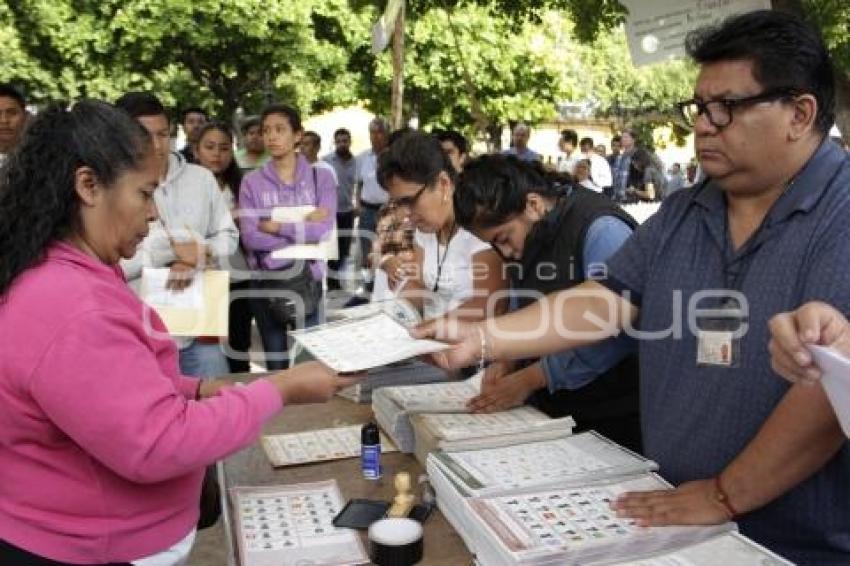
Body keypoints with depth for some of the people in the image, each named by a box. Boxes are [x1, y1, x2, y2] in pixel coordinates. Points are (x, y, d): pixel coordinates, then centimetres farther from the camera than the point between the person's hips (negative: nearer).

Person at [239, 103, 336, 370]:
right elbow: (249, 238, -11)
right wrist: (303, 228, -12)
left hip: (308, 279, -1)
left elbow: (323, 230, -13)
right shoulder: (252, 182, 2)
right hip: (267, 280, 1)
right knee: (275, 365, 12)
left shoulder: (321, 177, 1)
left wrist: (275, 226, -10)